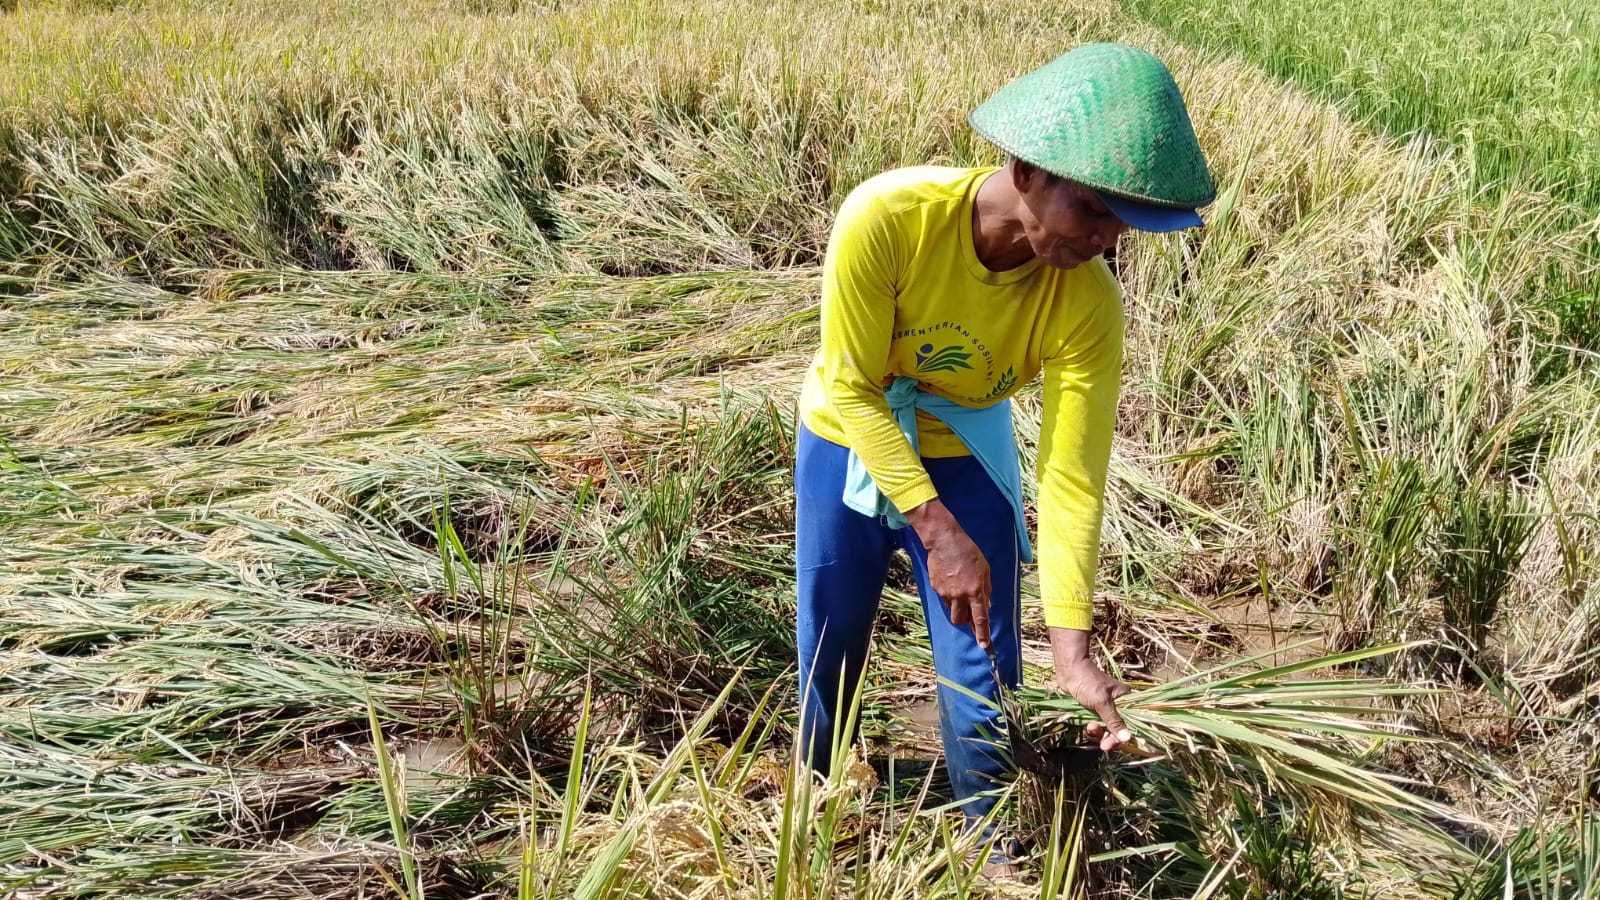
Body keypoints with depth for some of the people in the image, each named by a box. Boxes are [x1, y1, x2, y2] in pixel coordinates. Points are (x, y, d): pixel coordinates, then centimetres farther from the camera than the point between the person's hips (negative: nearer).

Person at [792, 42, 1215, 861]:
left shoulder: (1087, 302, -27)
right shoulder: (888, 217, -34)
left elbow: (1071, 476, -24)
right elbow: (851, 388, -24)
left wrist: (1071, 647, -32)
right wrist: (938, 531, -29)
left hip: (964, 458, 1)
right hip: (847, 445, 0)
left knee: (983, 676, 0)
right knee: (827, 654, 15)